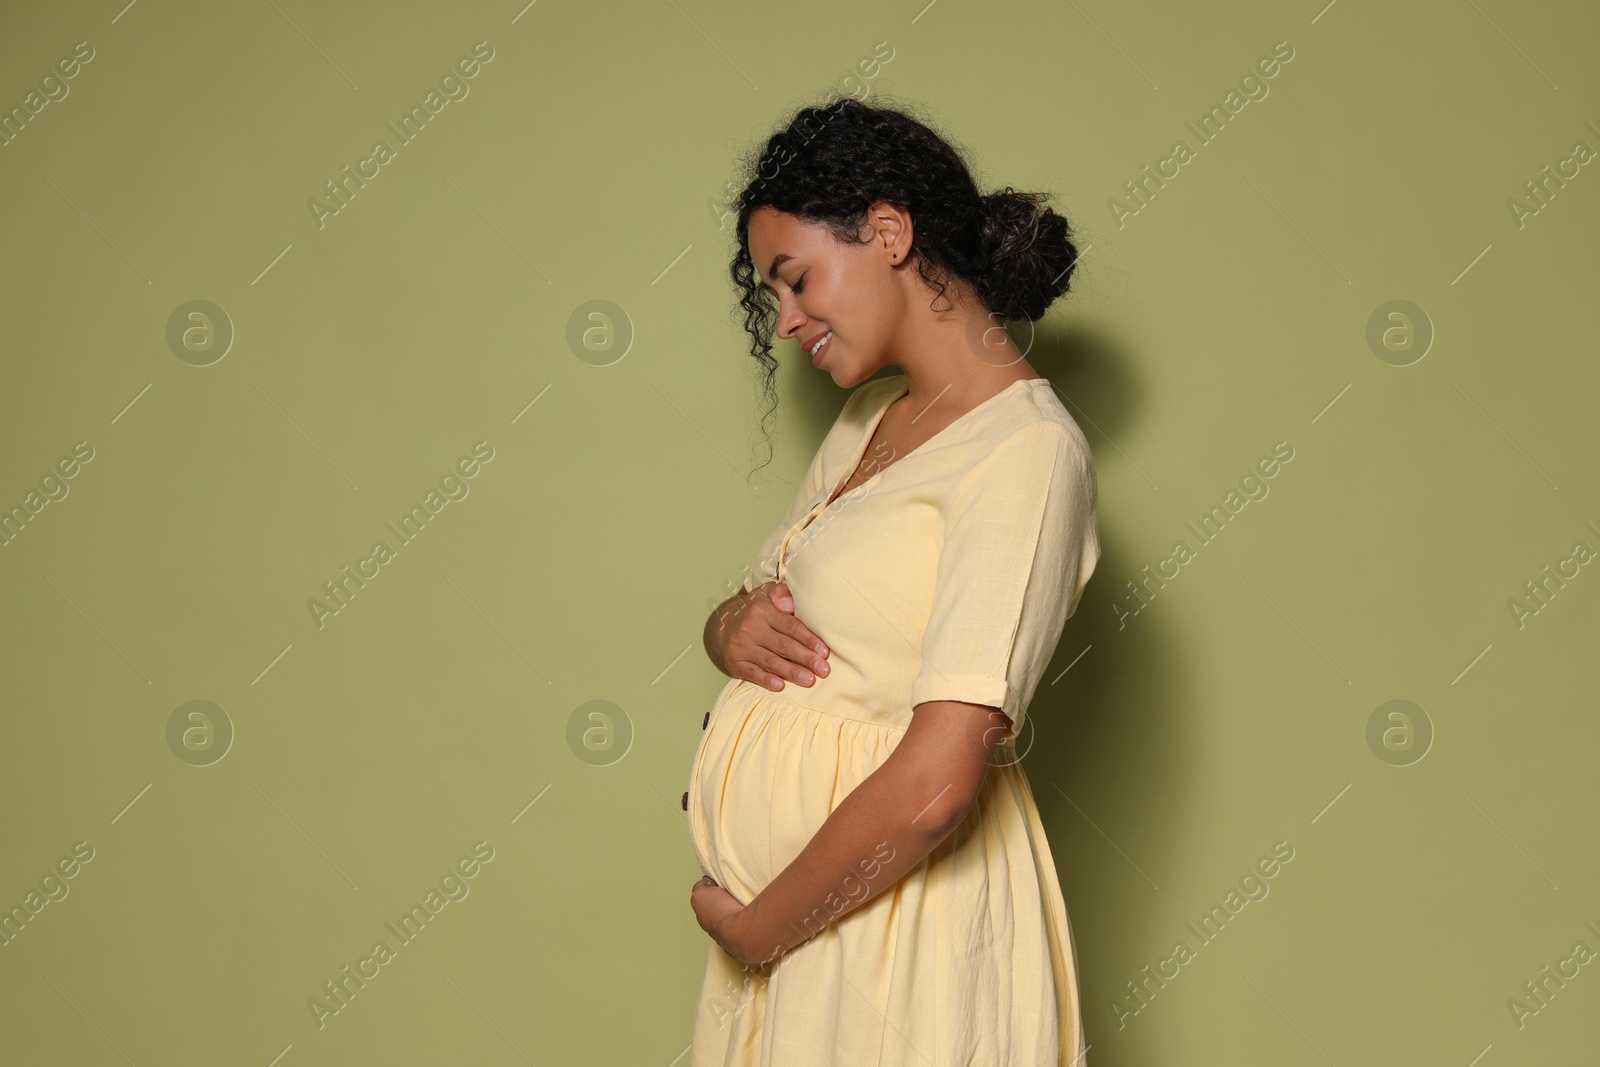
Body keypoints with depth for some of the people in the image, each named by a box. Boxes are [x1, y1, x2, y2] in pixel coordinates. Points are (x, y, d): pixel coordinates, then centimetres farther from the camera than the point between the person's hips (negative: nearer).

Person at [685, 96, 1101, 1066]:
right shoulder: (868, 422, 10)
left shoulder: (1028, 450, -17)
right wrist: (733, 629, -4)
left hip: (897, 909, -8)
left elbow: (934, 782, -25)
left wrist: (760, 925, -14)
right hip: (787, 899, 8)